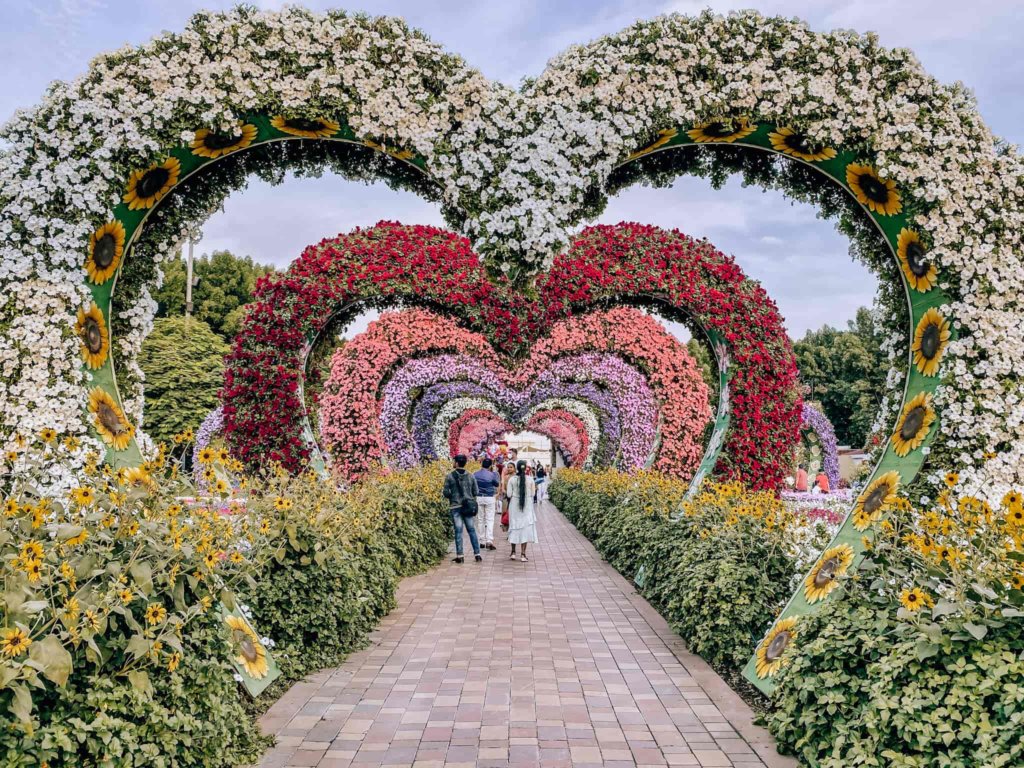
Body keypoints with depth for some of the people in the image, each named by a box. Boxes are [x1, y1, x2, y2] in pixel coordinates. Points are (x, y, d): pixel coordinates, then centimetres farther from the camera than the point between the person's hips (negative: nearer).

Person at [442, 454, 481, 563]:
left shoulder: (450, 476, -6)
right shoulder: (471, 476, 3)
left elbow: (446, 493, -7)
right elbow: (475, 492, 4)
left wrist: (443, 493, 15)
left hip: (455, 506, -2)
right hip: (468, 506, 2)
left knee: (458, 531, 2)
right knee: (472, 530, 8)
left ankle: (459, 556, 3)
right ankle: (477, 554, 8)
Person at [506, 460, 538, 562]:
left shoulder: (512, 479, -7)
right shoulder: (530, 479, -5)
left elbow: (509, 494, -6)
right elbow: (533, 493, -1)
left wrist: (504, 492, 15)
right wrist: (535, 489, 19)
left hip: (514, 505, 0)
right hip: (527, 505, 0)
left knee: (514, 526, 13)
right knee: (526, 527, 3)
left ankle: (513, 552, 17)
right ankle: (523, 554, 1)